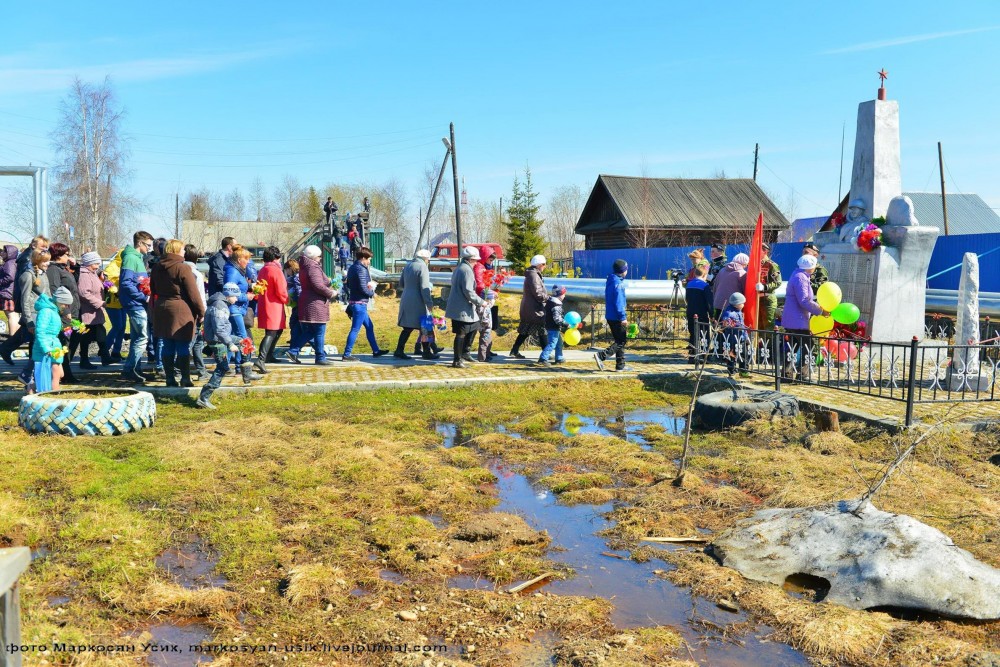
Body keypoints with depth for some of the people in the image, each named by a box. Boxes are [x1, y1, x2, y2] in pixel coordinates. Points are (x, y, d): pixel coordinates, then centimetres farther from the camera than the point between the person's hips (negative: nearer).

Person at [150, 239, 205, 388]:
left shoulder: (156, 268, 10)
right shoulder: (183, 268, -13)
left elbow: (153, 289, 22)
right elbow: (193, 293, -12)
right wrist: (201, 312, -5)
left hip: (162, 310, 6)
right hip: (181, 310, -6)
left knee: (167, 347, 9)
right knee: (183, 347, 0)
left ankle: (170, 378, 12)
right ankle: (185, 379, 3)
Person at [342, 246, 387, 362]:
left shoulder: (352, 268, 13)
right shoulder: (361, 269, -16)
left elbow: (348, 284, 19)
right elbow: (363, 289, -21)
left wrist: (368, 284, 12)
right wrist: (372, 293, -2)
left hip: (354, 301, 10)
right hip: (359, 303, -10)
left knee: (369, 326, 17)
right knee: (355, 329, -6)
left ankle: (376, 350, 24)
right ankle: (347, 354, -4)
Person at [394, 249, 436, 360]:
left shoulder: (407, 266, 13)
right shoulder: (423, 267, -12)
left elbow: (401, 284, 21)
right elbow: (424, 288, -17)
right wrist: (429, 303, -15)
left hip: (406, 300, 8)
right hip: (418, 303, -8)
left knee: (407, 328, 11)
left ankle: (399, 350, 7)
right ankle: (426, 352, 9)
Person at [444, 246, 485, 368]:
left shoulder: (459, 268, 16)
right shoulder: (467, 270, -17)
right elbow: (468, 291, -23)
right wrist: (480, 302, -14)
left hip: (457, 306, 10)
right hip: (462, 309, -10)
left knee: (473, 327, 21)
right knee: (461, 334, -4)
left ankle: (464, 352, 25)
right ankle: (457, 360, 2)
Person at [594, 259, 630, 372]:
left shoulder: (610, 281, 13)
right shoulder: (618, 283, -17)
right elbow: (618, 302, -21)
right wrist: (623, 317, -20)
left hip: (610, 316, 10)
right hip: (616, 317, -10)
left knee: (620, 341, 14)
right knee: (621, 341, -6)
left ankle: (620, 365, 16)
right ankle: (601, 355, -18)